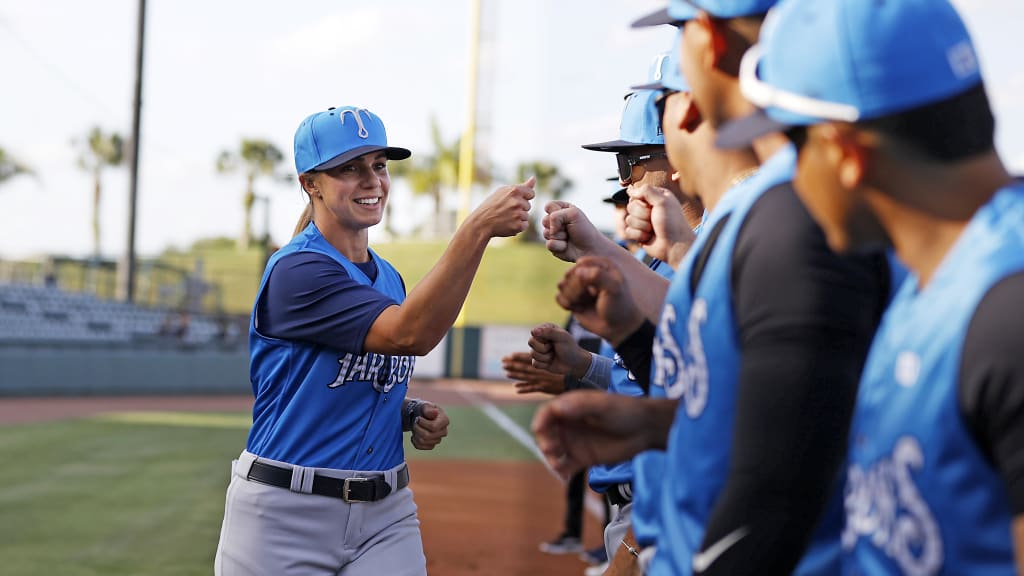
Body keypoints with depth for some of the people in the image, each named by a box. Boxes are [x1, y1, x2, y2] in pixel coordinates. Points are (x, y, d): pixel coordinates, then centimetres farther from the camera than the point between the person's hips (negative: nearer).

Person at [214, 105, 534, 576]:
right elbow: (410, 335, -28)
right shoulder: (296, 271, -15)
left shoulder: (388, 278, 12)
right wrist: (479, 228, -35)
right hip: (286, 517, -6)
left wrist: (412, 415, 2)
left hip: (385, 516, 6)